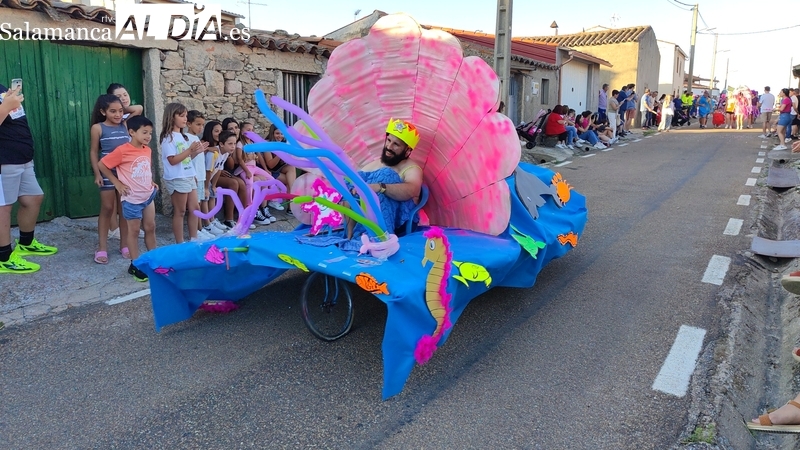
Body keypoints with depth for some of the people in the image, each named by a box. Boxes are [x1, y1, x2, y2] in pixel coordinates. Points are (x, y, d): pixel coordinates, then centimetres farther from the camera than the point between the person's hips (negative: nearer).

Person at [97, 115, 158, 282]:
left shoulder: (147, 150, 4)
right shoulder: (123, 151, -16)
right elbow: (101, 165, -11)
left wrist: (151, 182, 7)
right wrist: (117, 183, -11)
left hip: (148, 195, 6)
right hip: (132, 199, -6)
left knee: (150, 228, 13)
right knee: (134, 231, 4)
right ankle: (135, 265, 14)